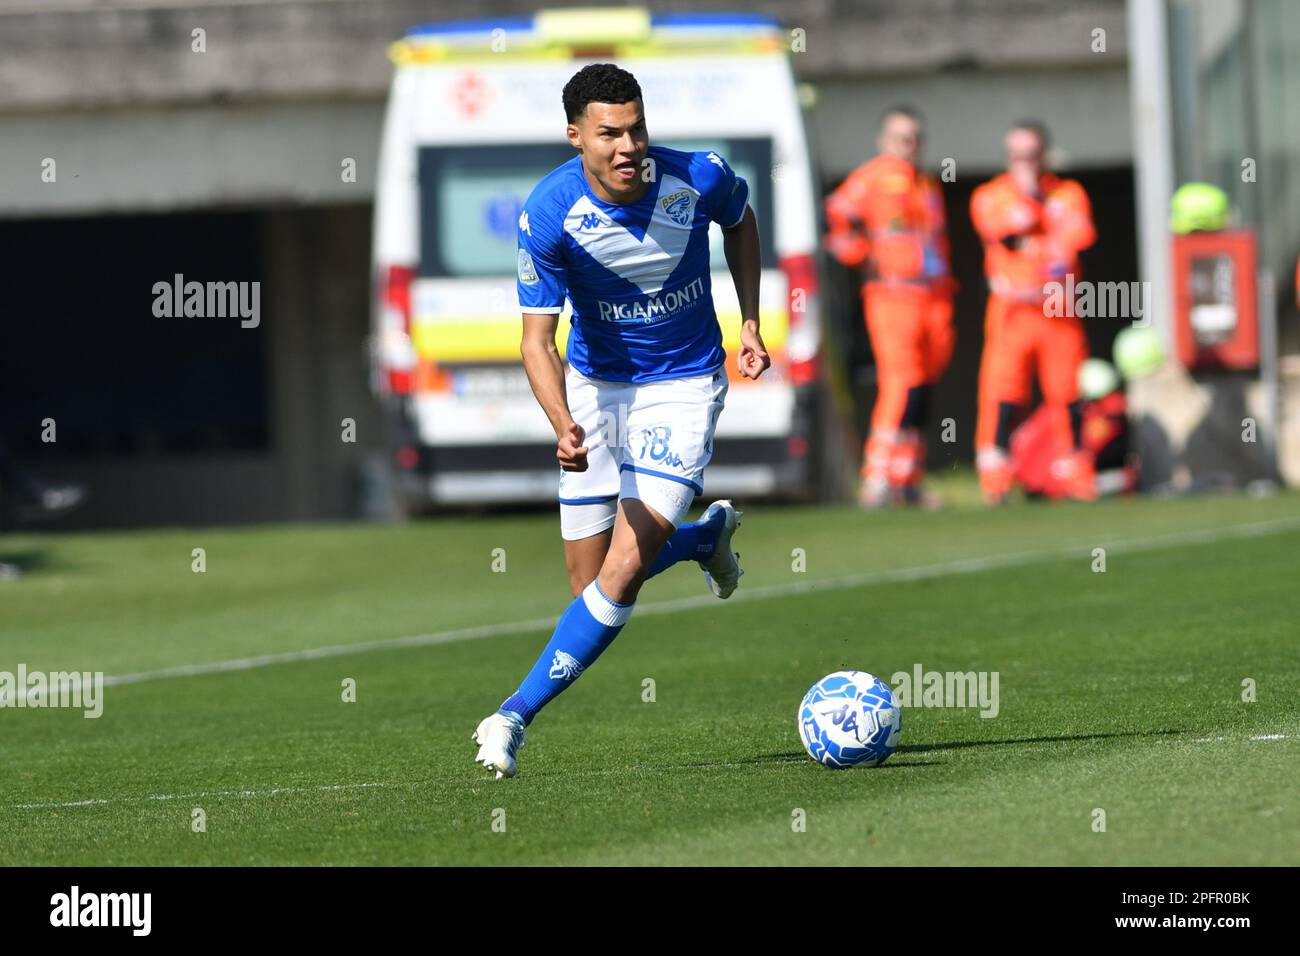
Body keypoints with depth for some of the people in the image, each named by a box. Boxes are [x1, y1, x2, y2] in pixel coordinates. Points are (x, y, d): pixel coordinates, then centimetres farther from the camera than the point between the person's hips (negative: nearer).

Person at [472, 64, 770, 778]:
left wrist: (749, 322, 0)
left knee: (625, 566, -16)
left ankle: (517, 714, -8)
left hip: (684, 384, -1)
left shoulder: (699, 179, -18)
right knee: (591, 580, 7)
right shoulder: (548, 215, -22)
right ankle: (706, 535, 39)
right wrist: (563, 426, -39)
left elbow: (740, 222, 8)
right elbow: (537, 340, -22)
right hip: (595, 387, 1)